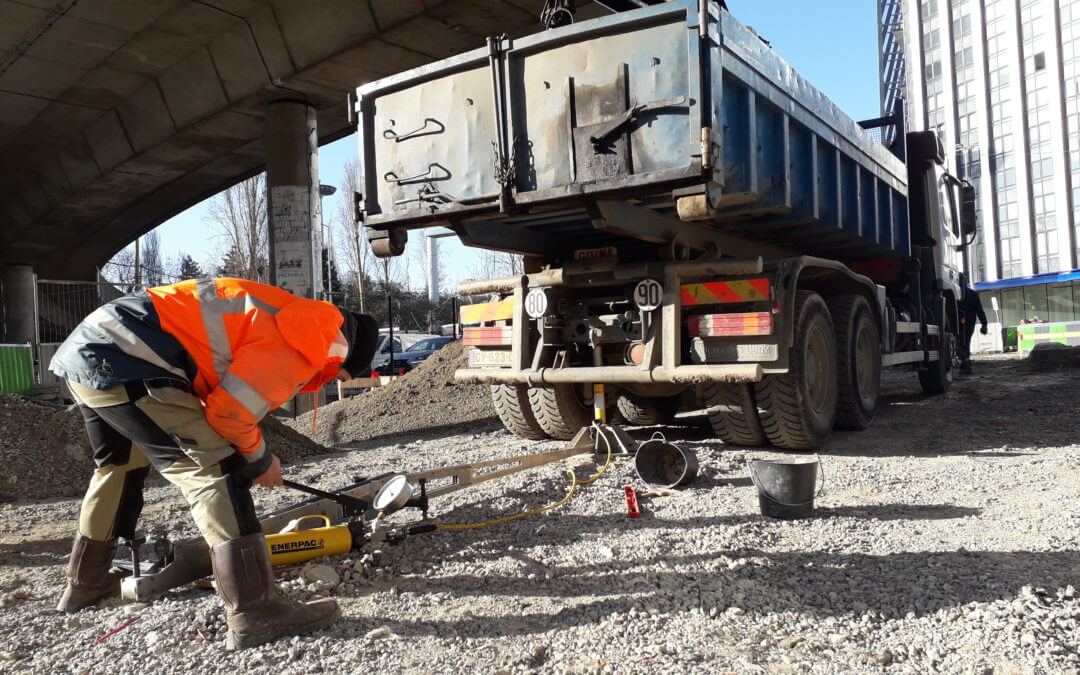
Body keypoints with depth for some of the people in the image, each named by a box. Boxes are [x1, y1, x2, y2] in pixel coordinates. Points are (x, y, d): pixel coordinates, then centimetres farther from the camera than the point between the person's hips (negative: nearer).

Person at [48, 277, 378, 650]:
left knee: (119, 464, 29)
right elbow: (229, 410, -12)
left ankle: (85, 582, 46)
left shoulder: (290, 317, 19)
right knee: (216, 471, -10)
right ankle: (254, 611, -12)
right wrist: (260, 460, 5)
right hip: (124, 364, -11)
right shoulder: (301, 343, -10)